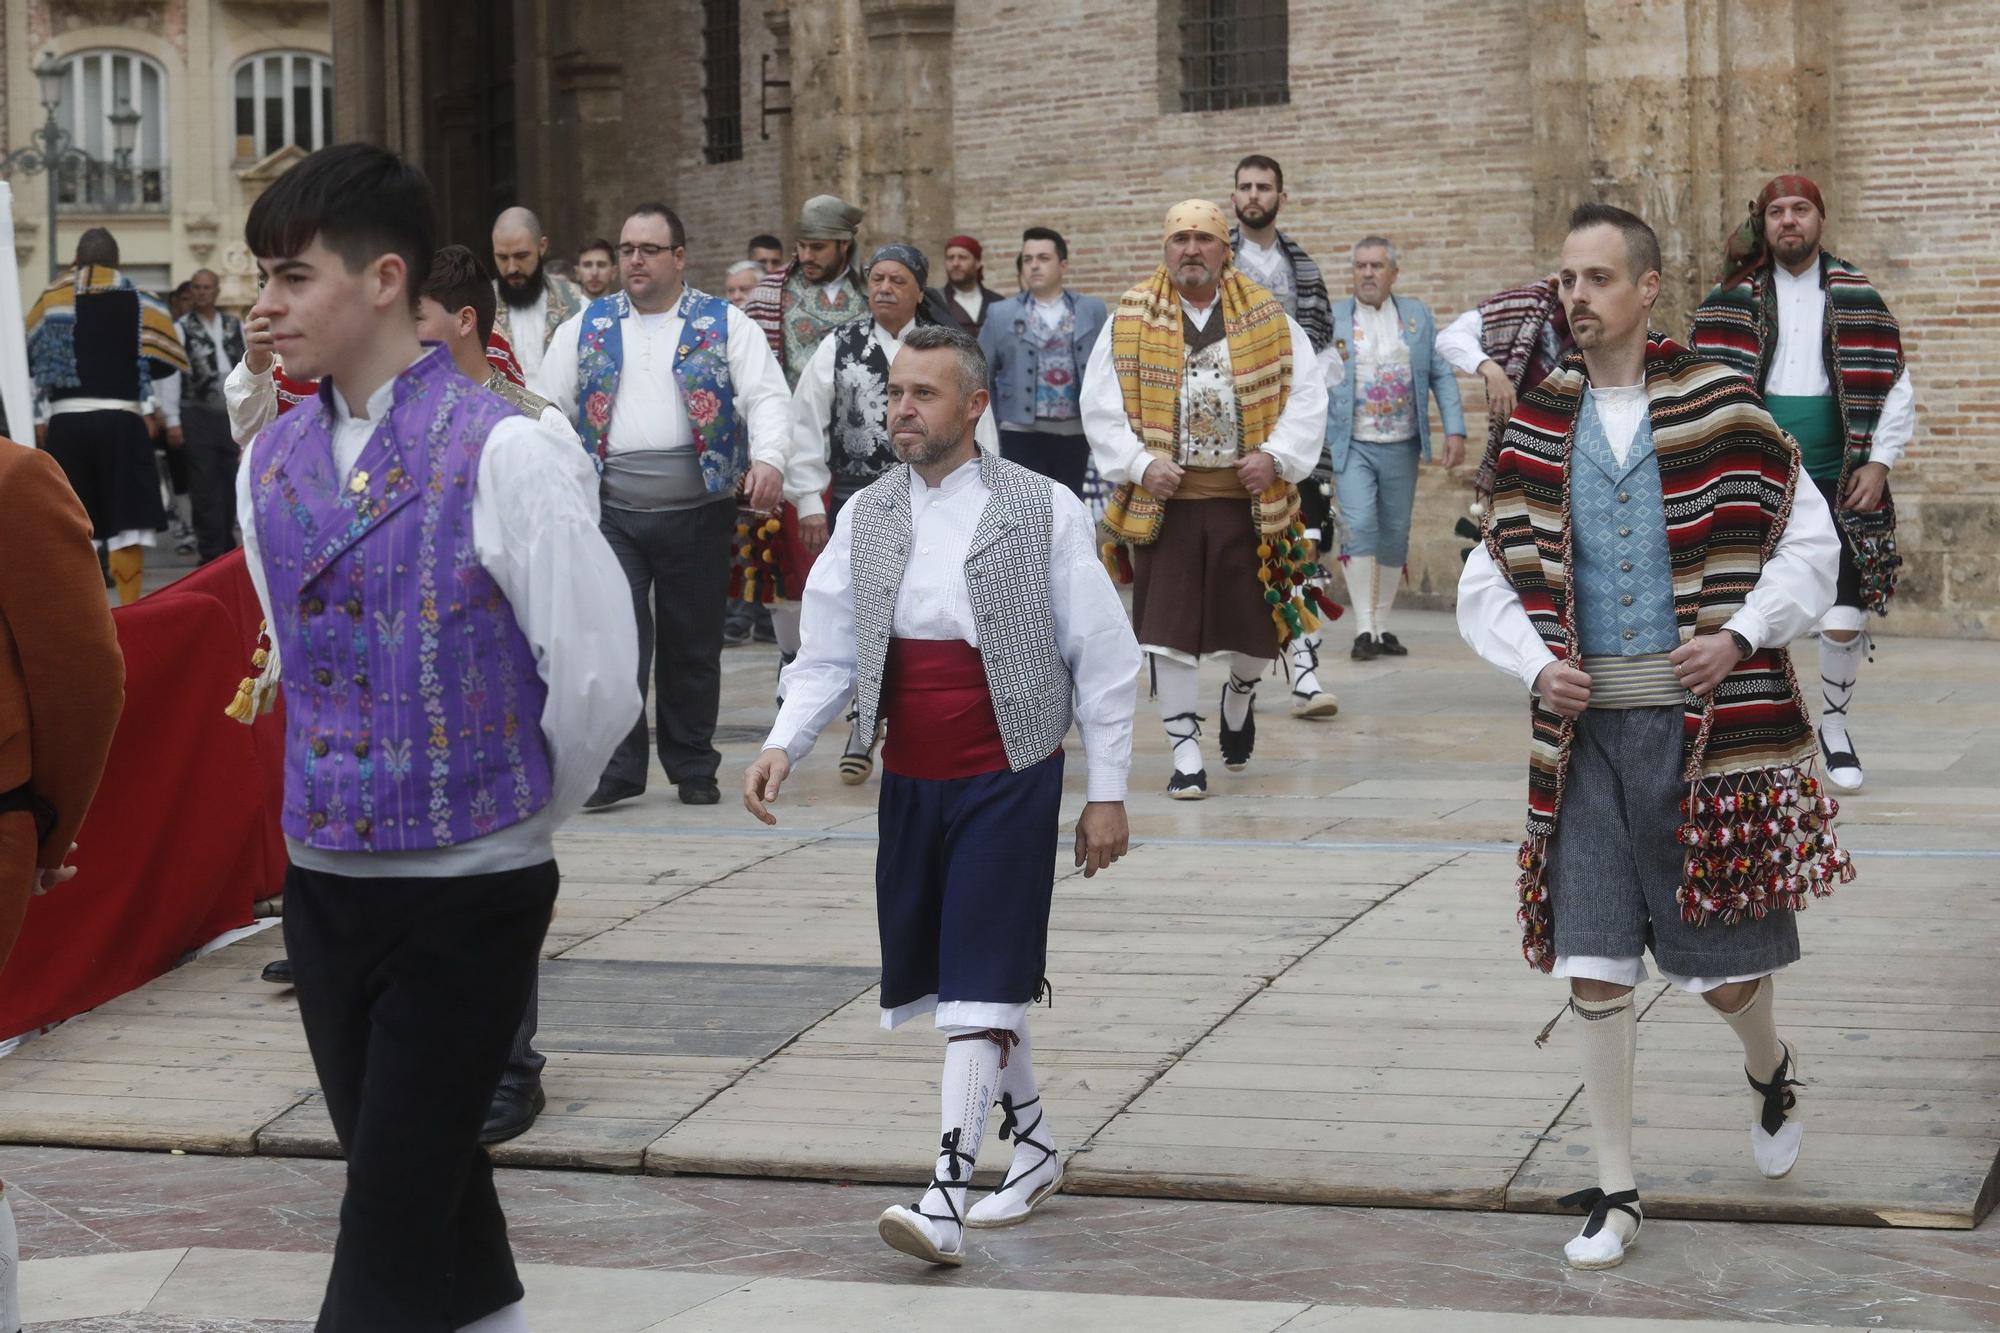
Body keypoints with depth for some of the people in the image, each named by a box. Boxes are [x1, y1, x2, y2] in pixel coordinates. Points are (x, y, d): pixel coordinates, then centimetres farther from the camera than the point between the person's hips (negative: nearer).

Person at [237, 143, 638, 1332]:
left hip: (469, 889, -6)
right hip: (324, 878, 6)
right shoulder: (272, 463, 5)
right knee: (427, 1183, 15)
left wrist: (514, 817, 2)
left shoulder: (501, 453, -15)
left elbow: (597, 677, -11)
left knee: (395, 1207, -4)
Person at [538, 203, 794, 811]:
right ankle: (616, 767, -6)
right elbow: (550, 410, 12)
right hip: (611, 513, 1)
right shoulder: (586, 327, 12)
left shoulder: (726, 325, 4)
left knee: (693, 643, 7)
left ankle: (693, 766, 19)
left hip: (697, 511, -1)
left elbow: (766, 397, -5)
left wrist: (769, 459, -23)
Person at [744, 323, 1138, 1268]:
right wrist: (784, 744, -11)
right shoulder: (867, 517, 5)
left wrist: (1108, 791, -4)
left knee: (978, 984, -11)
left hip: (1009, 778, -5)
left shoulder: (1044, 511, -6)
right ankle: (1032, 1144, 34)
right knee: (954, 980, 14)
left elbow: (1102, 657, -3)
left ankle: (947, 1196, -15)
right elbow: (828, 652, 7)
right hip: (910, 782, 5)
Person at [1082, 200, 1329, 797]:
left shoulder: (1267, 319, 4)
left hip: (1248, 498, 1)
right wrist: (1140, 464, -10)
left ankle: (1240, 693, 41)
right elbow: (1100, 405, 1)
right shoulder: (1130, 321, 2)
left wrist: (1276, 455, -9)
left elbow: (1308, 394, 4)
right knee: (1170, 629, -3)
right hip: (1164, 500, -1)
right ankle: (1186, 752, 6)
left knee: (1256, 621, 7)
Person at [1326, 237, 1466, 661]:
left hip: (1401, 447, 3)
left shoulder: (1418, 316, 9)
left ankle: (1382, 628, 17)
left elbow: (1442, 376, 7)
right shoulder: (1332, 320, 3)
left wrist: (1455, 430, -2)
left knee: (1394, 538, 7)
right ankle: (1363, 629, -15)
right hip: (1352, 446, -3)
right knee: (1360, 528, -17)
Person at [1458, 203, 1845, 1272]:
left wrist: (1740, 635, -13)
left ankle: (1770, 1068, 40)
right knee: (1594, 968, 0)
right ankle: (1615, 1191, 12)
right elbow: (1487, 581, 11)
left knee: (1722, 960, 4)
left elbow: (1807, 545, 1)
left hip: (1706, 719, -2)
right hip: (1586, 723, 2)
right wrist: (1534, 663, -6)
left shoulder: (1718, 406, -2)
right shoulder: (1537, 425, 5)